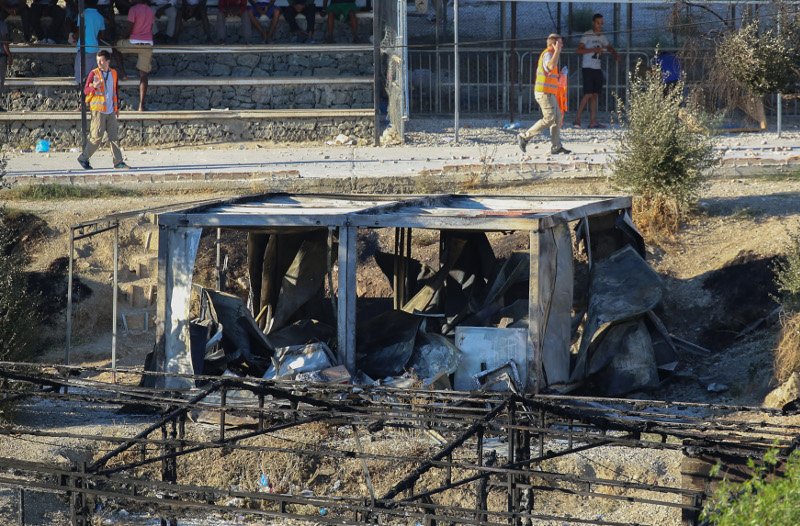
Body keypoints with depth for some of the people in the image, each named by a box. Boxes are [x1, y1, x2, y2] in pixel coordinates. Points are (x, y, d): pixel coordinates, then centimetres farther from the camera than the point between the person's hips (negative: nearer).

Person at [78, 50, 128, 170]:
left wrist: (117, 107, 20)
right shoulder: (93, 73, -3)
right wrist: (94, 87, -26)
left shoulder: (113, 73, 11)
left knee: (114, 136, 2)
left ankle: (118, 162, 3)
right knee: (96, 136, -5)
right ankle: (83, 158, 7)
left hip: (111, 110, 5)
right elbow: (85, 90, -5)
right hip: (98, 109, -5)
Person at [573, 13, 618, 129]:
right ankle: (577, 119, -9)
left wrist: (615, 54, 8)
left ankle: (593, 121, 5)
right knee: (588, 94, -13)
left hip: (598, 68, 7)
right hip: (588, 68, -7)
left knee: (595, 95, 5)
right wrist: (594, 50, -23)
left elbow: (609, 47, 29)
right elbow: (579, 50, -16)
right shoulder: (587, 36, -7)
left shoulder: (602, 37, 15)